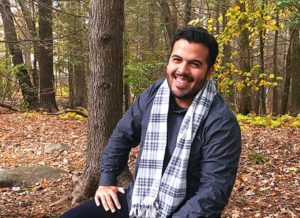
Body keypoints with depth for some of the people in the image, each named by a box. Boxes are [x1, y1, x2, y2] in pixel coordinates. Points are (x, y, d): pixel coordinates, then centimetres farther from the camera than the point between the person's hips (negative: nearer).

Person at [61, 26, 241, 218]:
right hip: (135, 201, 5)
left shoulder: (222, 123, -19)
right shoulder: (154, 94, -1)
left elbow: (214, 190, -21)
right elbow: (123, 135, 12)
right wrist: (106, 180, 10)